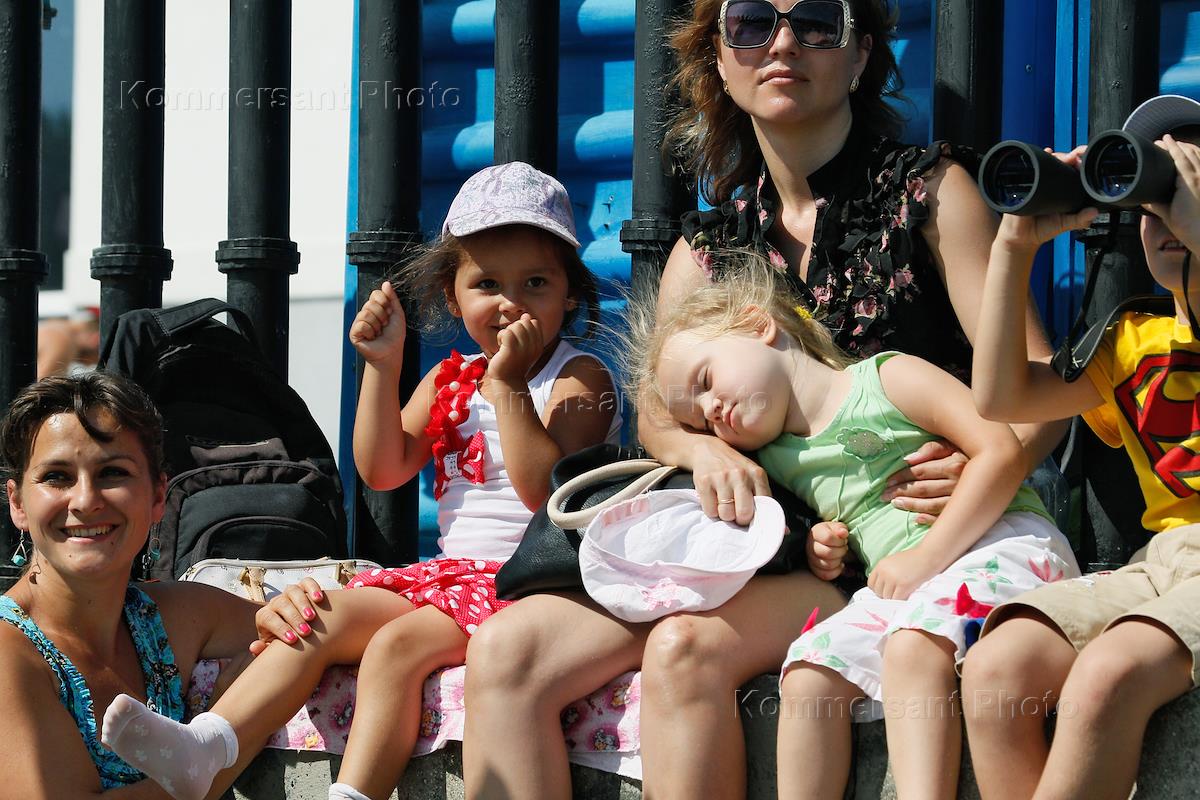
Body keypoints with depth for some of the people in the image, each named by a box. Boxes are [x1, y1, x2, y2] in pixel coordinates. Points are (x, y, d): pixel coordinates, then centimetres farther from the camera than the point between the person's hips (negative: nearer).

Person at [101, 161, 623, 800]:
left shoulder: (579, 380, -4)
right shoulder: (449, 381, 16)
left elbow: (546, 489, -18)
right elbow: (383, 470, 7)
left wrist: (509, 385, -21)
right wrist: (383, 364, 0)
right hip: (449, 572, 7)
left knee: (396, 644, -28)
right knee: (321, 617, -13)